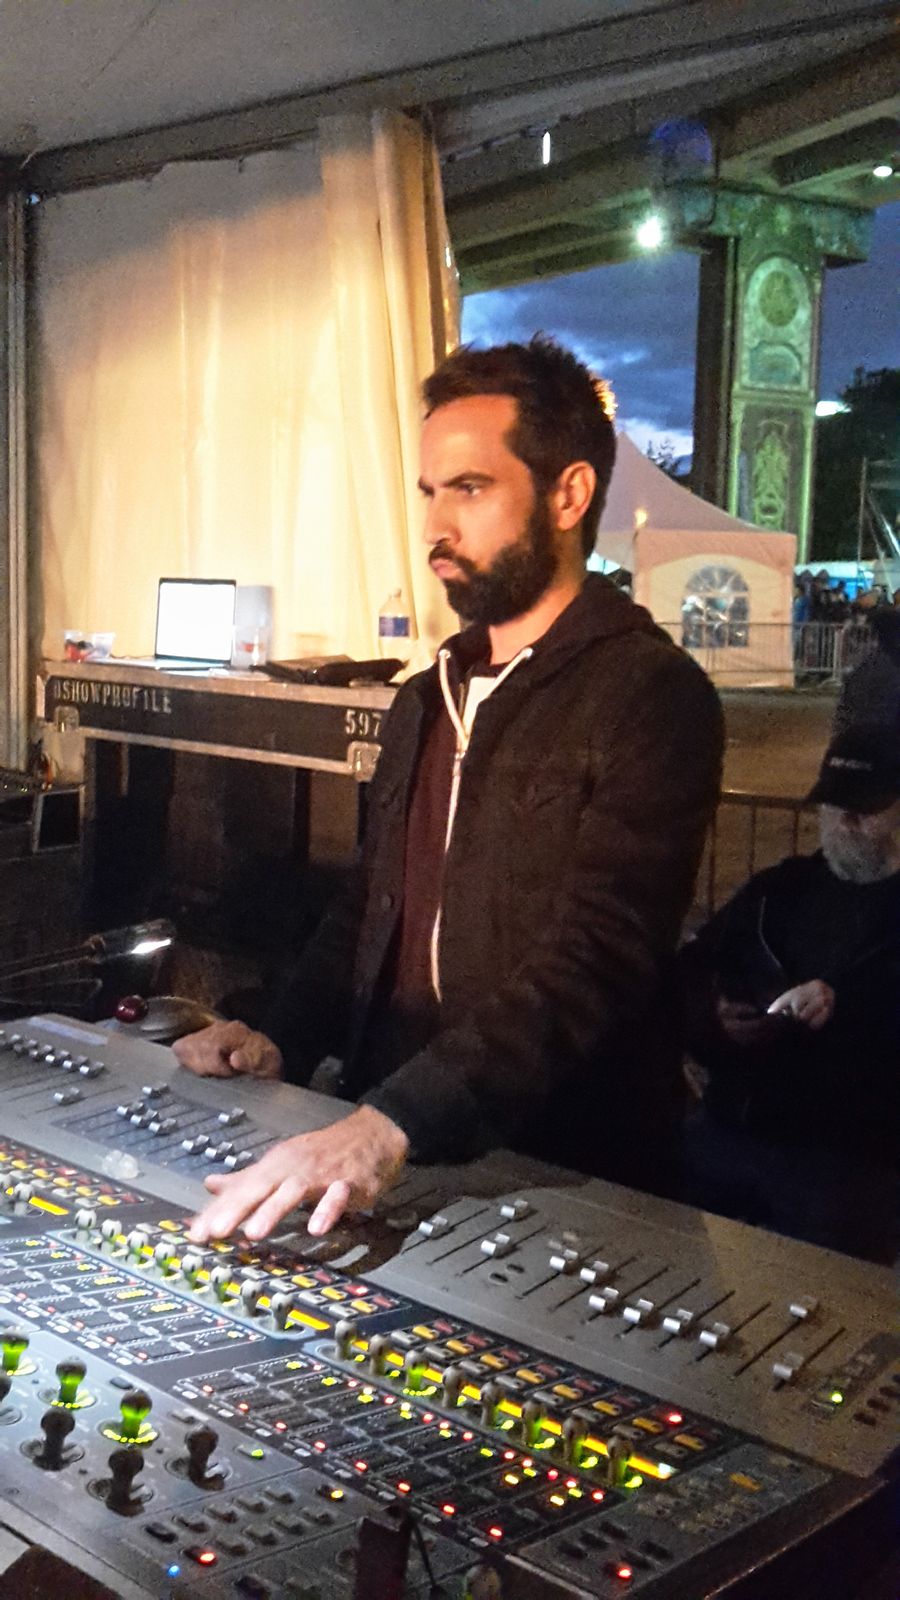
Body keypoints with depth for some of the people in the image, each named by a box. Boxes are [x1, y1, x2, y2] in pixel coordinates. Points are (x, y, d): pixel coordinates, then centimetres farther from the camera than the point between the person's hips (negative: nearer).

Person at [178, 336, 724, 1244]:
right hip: (384, 1149, 6)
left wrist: (394, 1124, -32)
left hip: (561, 1177, -6)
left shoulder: (650, 697, -12)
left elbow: (593, 961, -23)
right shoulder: (425, 700, 14)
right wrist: (283, 1043, 4)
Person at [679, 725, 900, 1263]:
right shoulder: (782, 887, 19)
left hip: (848, 1157, -4)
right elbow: (689, 974, 18)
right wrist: (713, 1017, -4)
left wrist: (848, 1007, -25)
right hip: (727, 1132, 4)